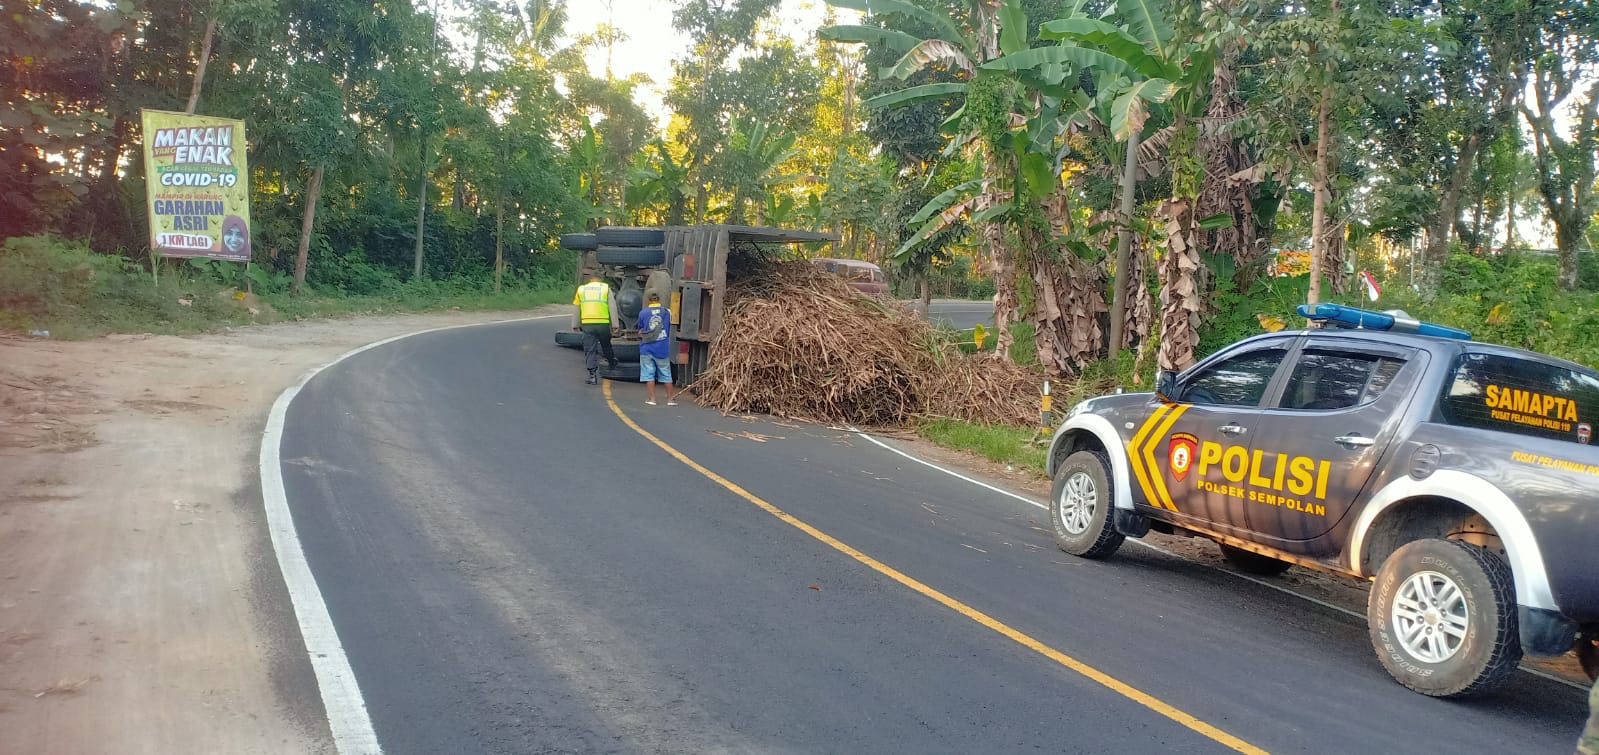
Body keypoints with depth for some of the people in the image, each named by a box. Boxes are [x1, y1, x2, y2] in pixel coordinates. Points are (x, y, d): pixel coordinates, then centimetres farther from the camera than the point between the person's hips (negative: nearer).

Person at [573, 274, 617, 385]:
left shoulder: (581, 289, 13)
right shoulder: (606, 288, 8)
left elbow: (577, 310, 13)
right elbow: (612, 308, 2)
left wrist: (576, 325, 19)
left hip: (587, 324, 0)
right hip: (603, 323, 0)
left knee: (589, 350, 2)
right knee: (606, 346, 21)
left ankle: (592, 375, -2)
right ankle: (612, 363, 40)